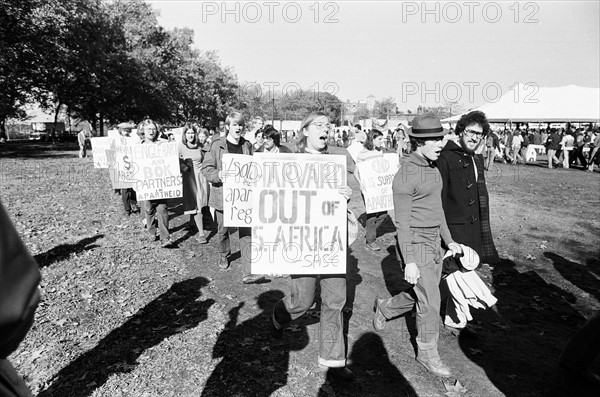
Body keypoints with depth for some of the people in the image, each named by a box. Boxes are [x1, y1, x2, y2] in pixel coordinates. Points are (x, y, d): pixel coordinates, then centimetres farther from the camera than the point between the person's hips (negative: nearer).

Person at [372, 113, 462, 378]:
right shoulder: (405, 175, -19)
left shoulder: (432, 168, 9)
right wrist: (409, 262, -20)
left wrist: (448, 240, 18)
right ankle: (427, 353, 22)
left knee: (423, 294, 19)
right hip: (414, 243, -9)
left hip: (433, 241, 9)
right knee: (430, 301, 0)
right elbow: (402, 221, -19)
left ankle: (384, 308, 43)